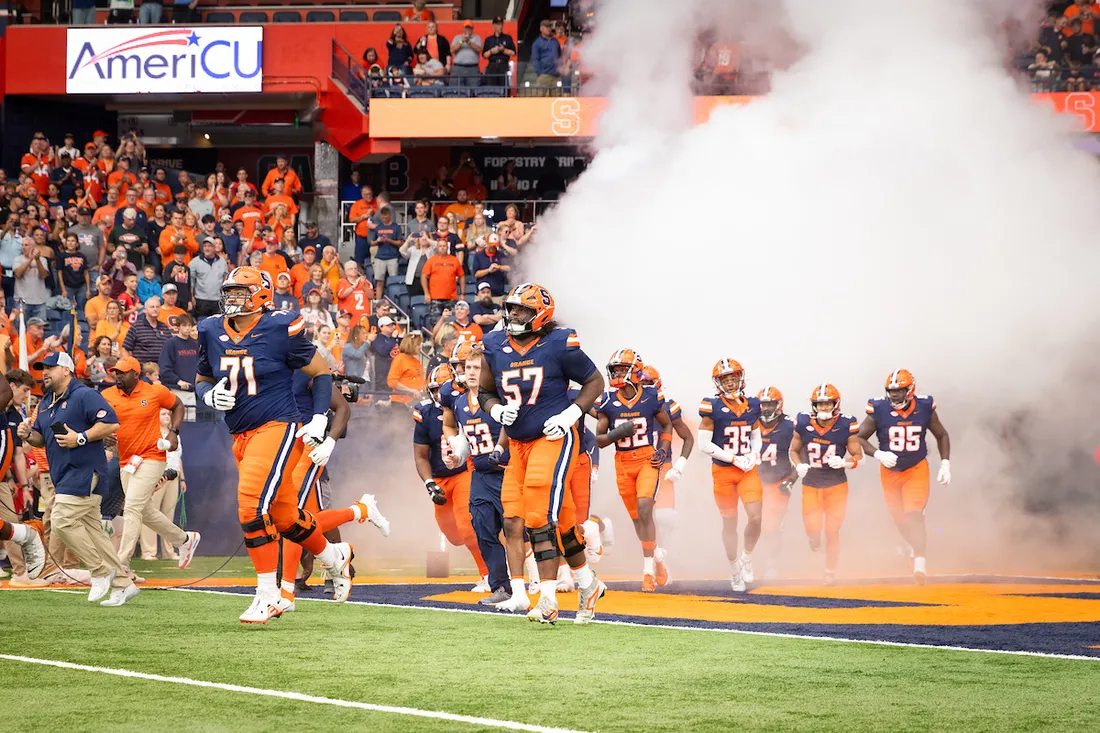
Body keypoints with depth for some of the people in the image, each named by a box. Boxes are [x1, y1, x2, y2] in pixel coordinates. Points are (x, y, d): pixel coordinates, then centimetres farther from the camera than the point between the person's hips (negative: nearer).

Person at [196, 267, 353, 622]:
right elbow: (202, 380, 21)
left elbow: (321, 372, 1)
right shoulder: (212, 333, 5)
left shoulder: (280, 330, -10)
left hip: (277, 427, -7)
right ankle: (334, 556, 42)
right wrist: (210, 395, -3)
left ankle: (268, 597, -13)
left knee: (252, 506, -21)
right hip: (242, 437, 7)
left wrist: (319, 420, -7)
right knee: (283, 517, 14)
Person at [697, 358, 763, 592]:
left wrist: (754, 454, -2)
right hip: (723, 471, -3)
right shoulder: (712, 408, -10)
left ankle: (747, 558, 14)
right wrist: (735, 459, -14)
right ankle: (735, 571, 20)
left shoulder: (752, 406, 5)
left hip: (748, 470, 3)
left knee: (755, 517, -12)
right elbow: (704, 444, -12)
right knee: (729, 523, 6)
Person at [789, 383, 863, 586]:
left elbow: (858, 456, -2)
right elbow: (794, 450, 9)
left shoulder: (846, 426, -11)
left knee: (832, 530, -2)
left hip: (836, 485, -1)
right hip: (810, 484, 1)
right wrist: (799, 465, -12)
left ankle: (830, 572, 16)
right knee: (813, 529, -8)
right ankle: (814, 538, 32)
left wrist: (844, 462, -23)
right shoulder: (803, 424, -6)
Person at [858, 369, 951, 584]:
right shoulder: (879, 410, -15)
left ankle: (920, 563, -24)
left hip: (917, 470, -2)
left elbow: (941, 435, 6)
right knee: (899, 519, 13)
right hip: (890, 472, 2)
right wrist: (878, 454, -25)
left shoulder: (924, 408, -10)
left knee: (914, 515, -20)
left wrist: (945, 464, -2)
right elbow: (859, 438, -8)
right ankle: (915, 547, 43)